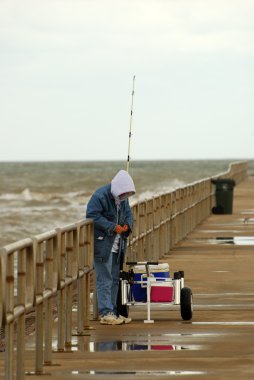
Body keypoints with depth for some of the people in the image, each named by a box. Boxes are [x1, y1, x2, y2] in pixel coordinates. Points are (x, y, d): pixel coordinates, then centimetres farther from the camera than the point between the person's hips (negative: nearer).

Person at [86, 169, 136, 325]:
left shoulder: (123, 198, 10)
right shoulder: (100, 196, -16)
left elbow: (128, 213, 19)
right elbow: (92, 216, -20)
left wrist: (127, 225, -5)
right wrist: (113, 227, -23)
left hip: (117, 245, 9)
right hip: (102, 245, -9)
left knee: (115, 279, 13)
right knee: (104, 280, -8)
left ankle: (113, 312, 20)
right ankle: (106, 314, -6)